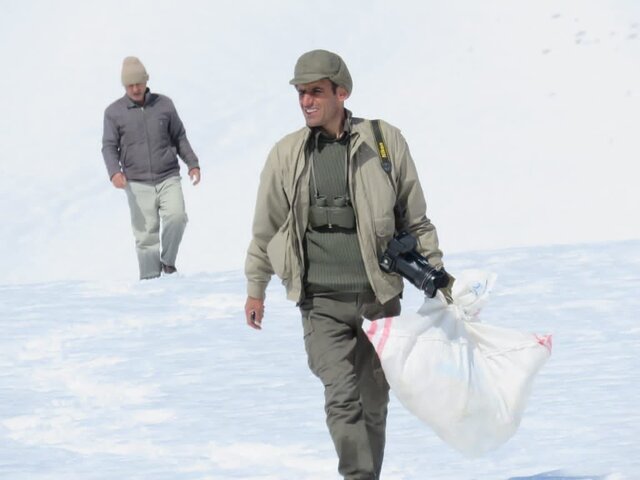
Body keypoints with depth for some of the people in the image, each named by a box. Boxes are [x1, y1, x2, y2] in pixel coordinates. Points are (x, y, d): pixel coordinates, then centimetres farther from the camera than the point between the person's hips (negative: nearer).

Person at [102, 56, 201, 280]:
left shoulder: (164, 104, 7)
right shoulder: (114, 112, 3)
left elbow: (179, 137, 16)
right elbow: (109, 146, 1)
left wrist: (192, 164, 7)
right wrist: (114, 172, -17)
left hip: (168, 178, 1)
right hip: (138, 184, -1)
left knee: (176, 216, -20)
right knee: (146, 234, -4)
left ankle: (168, 260, 2)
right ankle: (150, 279, 2)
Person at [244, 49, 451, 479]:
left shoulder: (385, 142, -1)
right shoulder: (286, 156, 2)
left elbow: (416, 220, 8)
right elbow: (266, 228, 14)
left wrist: (436, 275, 8)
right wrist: (256, 288, 17)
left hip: (380, 297, 1)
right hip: (322, 302, 0)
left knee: (374, 403, 9)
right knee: (342, 399, -15)